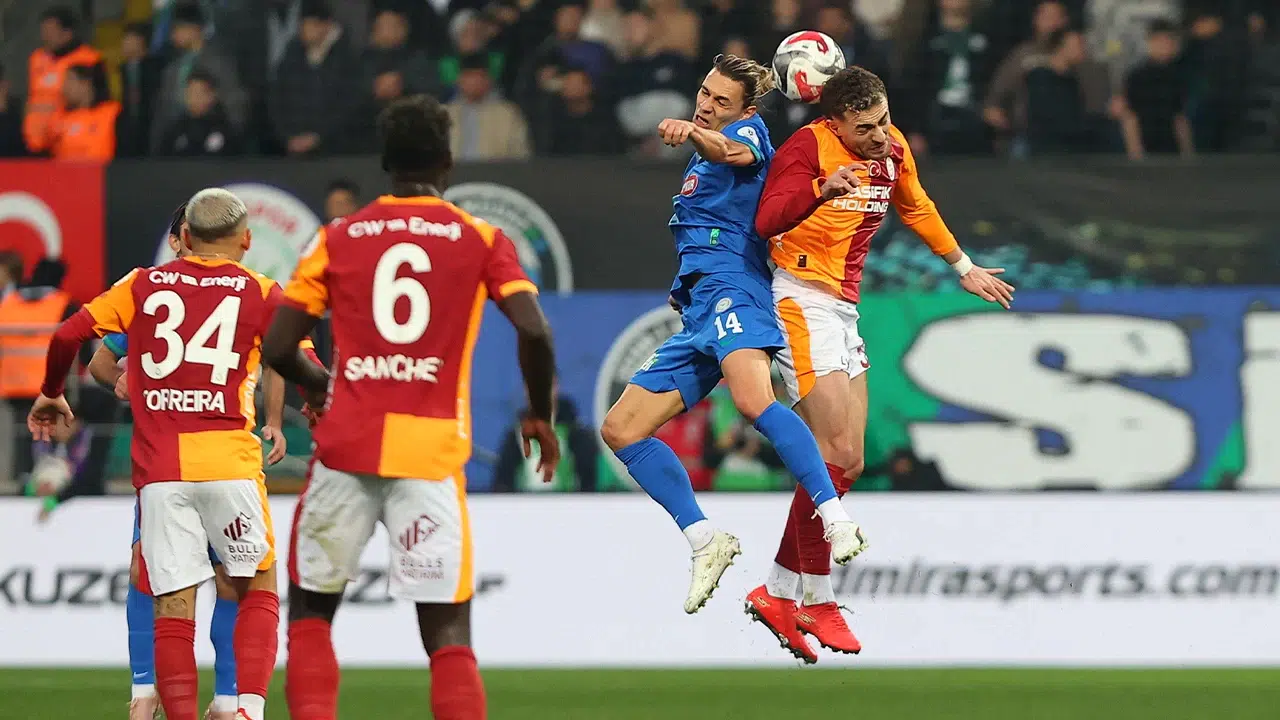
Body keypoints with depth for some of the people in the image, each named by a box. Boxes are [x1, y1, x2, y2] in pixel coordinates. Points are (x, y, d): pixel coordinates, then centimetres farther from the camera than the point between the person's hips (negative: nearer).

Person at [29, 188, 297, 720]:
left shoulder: (144, 285, 10)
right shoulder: (260, 292, 4)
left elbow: (66, 336, 4)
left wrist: (51, 395, 22)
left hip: (158, 470, 1)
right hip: (230, 465, -1)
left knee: (173, 606, 2)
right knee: (258, 590, 12)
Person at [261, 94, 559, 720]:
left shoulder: (338, 238, 9)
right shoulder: (482, 241, 5)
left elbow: (276, 347, 5)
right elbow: (534, 332, -8)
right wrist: (540, 417, 9)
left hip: (345, 447, 1)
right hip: (432, 452, -1)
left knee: (311, 610, 16)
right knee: (448, 634, 0)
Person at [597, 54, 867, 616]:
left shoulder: (750, 129, 4)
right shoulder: (699, 162, 29)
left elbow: (739, 152, -23)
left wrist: (693, 132, -40)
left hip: (731, 287, -10)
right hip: (695, 311, 10)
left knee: (753, 400, -35)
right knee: (620, 428, 4)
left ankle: (838, 522, -42)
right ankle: (704, 542, 3)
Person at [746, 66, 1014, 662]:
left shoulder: (892, 149, 7)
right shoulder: (806, 147, -16)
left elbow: (917, 208, 27)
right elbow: (768, 220, -29)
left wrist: (964, 267, 36)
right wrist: (823, 190, -46)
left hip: (844, 310, 8)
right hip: (803, 302, -8)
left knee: (848, 464, 6)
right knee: (836, 453, -16)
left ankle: (778, 594, 13)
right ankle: (816, 601, -9)